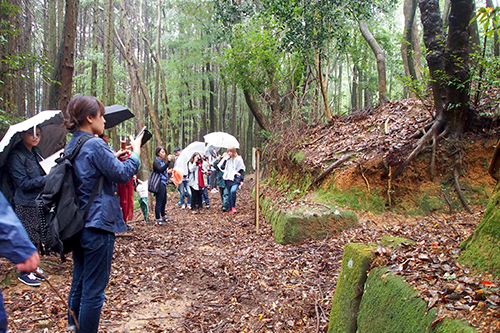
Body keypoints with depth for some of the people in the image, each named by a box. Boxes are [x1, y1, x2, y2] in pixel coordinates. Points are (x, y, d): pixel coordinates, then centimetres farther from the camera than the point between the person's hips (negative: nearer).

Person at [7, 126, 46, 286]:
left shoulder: (36, 152, 11)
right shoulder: (16, 156, -14)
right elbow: (24, 183, -18)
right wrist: (47, 179, -25)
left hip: (39, 202, 8)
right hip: (25, 205, -8)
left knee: (38, 237, 13)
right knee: (28, 238, -1)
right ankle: (24, 273, 13)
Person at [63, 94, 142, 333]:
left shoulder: (72, 146, 10)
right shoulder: (95, 145, -17)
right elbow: (123, 174, -14)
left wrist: (113, 158, 13)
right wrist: (136, 152, 0)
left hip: (77, 224, 10)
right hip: (97, 224, -10)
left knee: (80, 279, 24)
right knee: (94, 288, 1)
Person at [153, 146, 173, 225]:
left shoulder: (162, 161, 17)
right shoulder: (156, 162, -10)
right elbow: (160, 169, -30)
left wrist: (168, 172, 16)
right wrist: (168, 161, -34)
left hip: (163, 184, 9)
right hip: (159, 184, -9)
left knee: (164, 201, 18)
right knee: (159, 202, -6)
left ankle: (163, 217, 30)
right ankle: (158, 220, -2)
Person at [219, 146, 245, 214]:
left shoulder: (238, 159, 0)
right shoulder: (226, 159, 11)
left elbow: (242, 170, 3)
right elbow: (222, 168, 2)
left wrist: (241, 179, -2)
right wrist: (224, 160, -10)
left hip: (236, 179, -4)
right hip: (228, 179, 4)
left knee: (233, 191, -27)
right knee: (230, 194, 7)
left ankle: (233, 207, -13)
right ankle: (231, 209, 16)